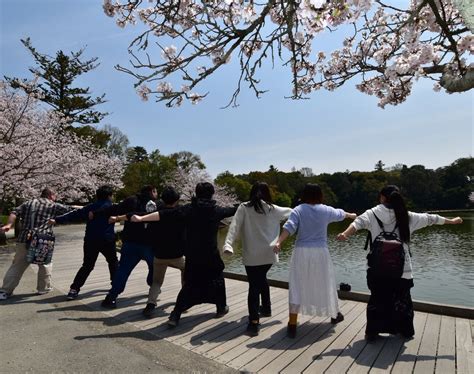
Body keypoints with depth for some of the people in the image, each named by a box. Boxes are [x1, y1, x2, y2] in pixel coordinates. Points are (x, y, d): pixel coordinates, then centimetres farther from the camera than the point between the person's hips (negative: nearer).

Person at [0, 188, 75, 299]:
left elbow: (15, 213, 6)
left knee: (17, 266, 13)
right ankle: (43, 288, 21)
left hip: (24, 240, 4)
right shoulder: (53, 206, 4)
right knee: (45, 265, 14)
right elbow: (70, 209, 3)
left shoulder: (28, 203, 16)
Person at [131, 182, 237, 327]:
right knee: (217, 279, 23)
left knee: (189, 284, 14)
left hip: (192, 255, 1)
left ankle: (175, 316, 6)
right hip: (211, 254, -1)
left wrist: (141, 218, -16)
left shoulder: (188, 209, -6)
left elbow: (164, 215, -14)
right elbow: (233, 210, 14)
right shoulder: (217, 210, -4)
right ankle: (221, 308, 35)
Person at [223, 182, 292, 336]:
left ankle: (254, 323, -4)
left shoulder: (244, 208, -1)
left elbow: (234, 226, -13)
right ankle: (266, 308, 41)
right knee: (261, 279, 26)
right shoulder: (273, 209, 7)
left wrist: (228, 244, -21)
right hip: (269, 254, 4)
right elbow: (291, 212, 23)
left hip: (251, 255, -3)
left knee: (254, 286, 1)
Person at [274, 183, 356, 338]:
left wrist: (279, 242, -25)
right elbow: (340, 213, 25)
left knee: (297, 287, 3)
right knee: (326, 283, 21)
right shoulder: (325, 210, 5)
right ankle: (335, 315, 43)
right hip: (320, 252, 2)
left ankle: (292, 325, 5)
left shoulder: (298, 210, -3)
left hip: (301, 252, -2)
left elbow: (289, 227, -18)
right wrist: (351, 215, 46)